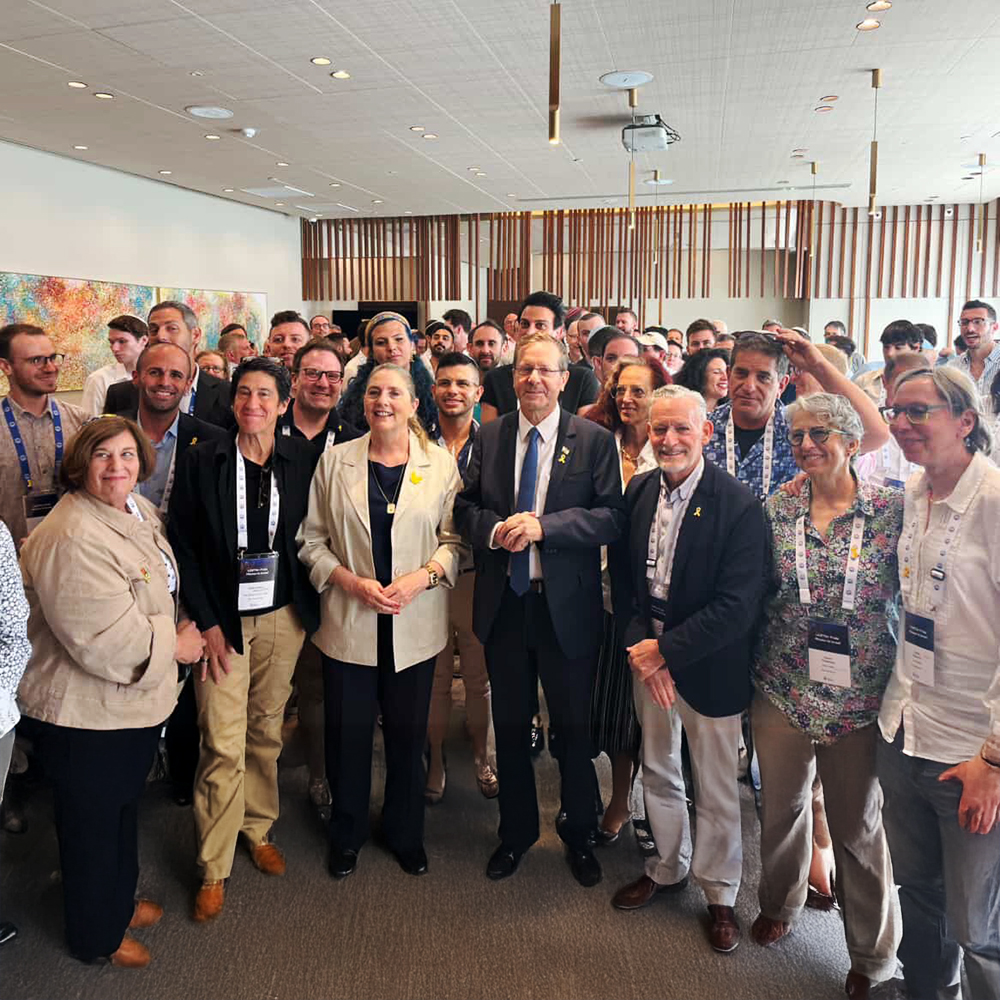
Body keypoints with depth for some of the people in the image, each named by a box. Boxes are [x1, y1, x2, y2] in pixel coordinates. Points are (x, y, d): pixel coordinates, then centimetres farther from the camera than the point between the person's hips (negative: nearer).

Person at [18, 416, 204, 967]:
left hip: (135, 699, 9)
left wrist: (180, 631, 6)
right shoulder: (72, 539, -30)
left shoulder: (139, 509, 2)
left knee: (124, 806, 27)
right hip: (88, 715, -9)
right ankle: (96, 936, 37)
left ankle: (120, 900, 51)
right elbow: (104, 641, -31)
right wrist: (174, 646, -17)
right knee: (93, 823, 14)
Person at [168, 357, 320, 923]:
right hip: (223, 619, -2)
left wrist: (310, 605, -3)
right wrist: (206, 622, -8)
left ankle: (259, 829, 36)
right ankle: (214, 868, 16)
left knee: (267, 732, 14)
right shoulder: (201, 462, -4)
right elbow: (183, 547, -3)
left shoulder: (303, 459, 0)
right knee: (223, 744, -1)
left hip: (284, 616, 2)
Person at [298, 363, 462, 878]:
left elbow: (455, 539, 2)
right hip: (348, 622, 0)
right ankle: (346, 835, 34)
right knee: (348, 731, 10)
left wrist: (423, 576, -14)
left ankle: (405, 833, 34)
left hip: (415, 623, 0)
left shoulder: (441, 463, 0)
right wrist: (351, 581, -11)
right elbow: (312, 539, 2)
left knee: (408, 731, 11)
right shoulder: (335, 461, 1)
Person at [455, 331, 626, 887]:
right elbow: (466, 508, 5)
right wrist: (496, 529, -16)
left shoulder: (595, 440, -5)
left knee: (574, 728, 13)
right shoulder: (490, 437, 4)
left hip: (568, 606, -2)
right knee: (510, 726, 17)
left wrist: (543, 526, -22)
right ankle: (517, 832, 39)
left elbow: (612, 518, -12)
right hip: (504, 603, 3)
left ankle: (580, 836, 36)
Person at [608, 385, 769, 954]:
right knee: (658, 771, 21)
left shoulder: (739, 506, -19)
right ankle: (667, 868, 45)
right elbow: (623, 576, 6)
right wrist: (639, 644, -7)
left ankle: (719, 894, 36)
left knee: (717, 789, 12)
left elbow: (739, 606, -21)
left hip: (708, 666, -5)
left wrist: (665, 650, -18)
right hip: (648, 655, 5)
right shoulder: (639, 491, 0)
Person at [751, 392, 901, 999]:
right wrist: (755, 675, 1)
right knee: (782, 806, 18)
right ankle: (781, 904, 47)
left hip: (859, 698, -2)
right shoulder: (777, 511, -1)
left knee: (859, 822, 12)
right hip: (783, 692, 2)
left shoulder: (891, 509, -8)